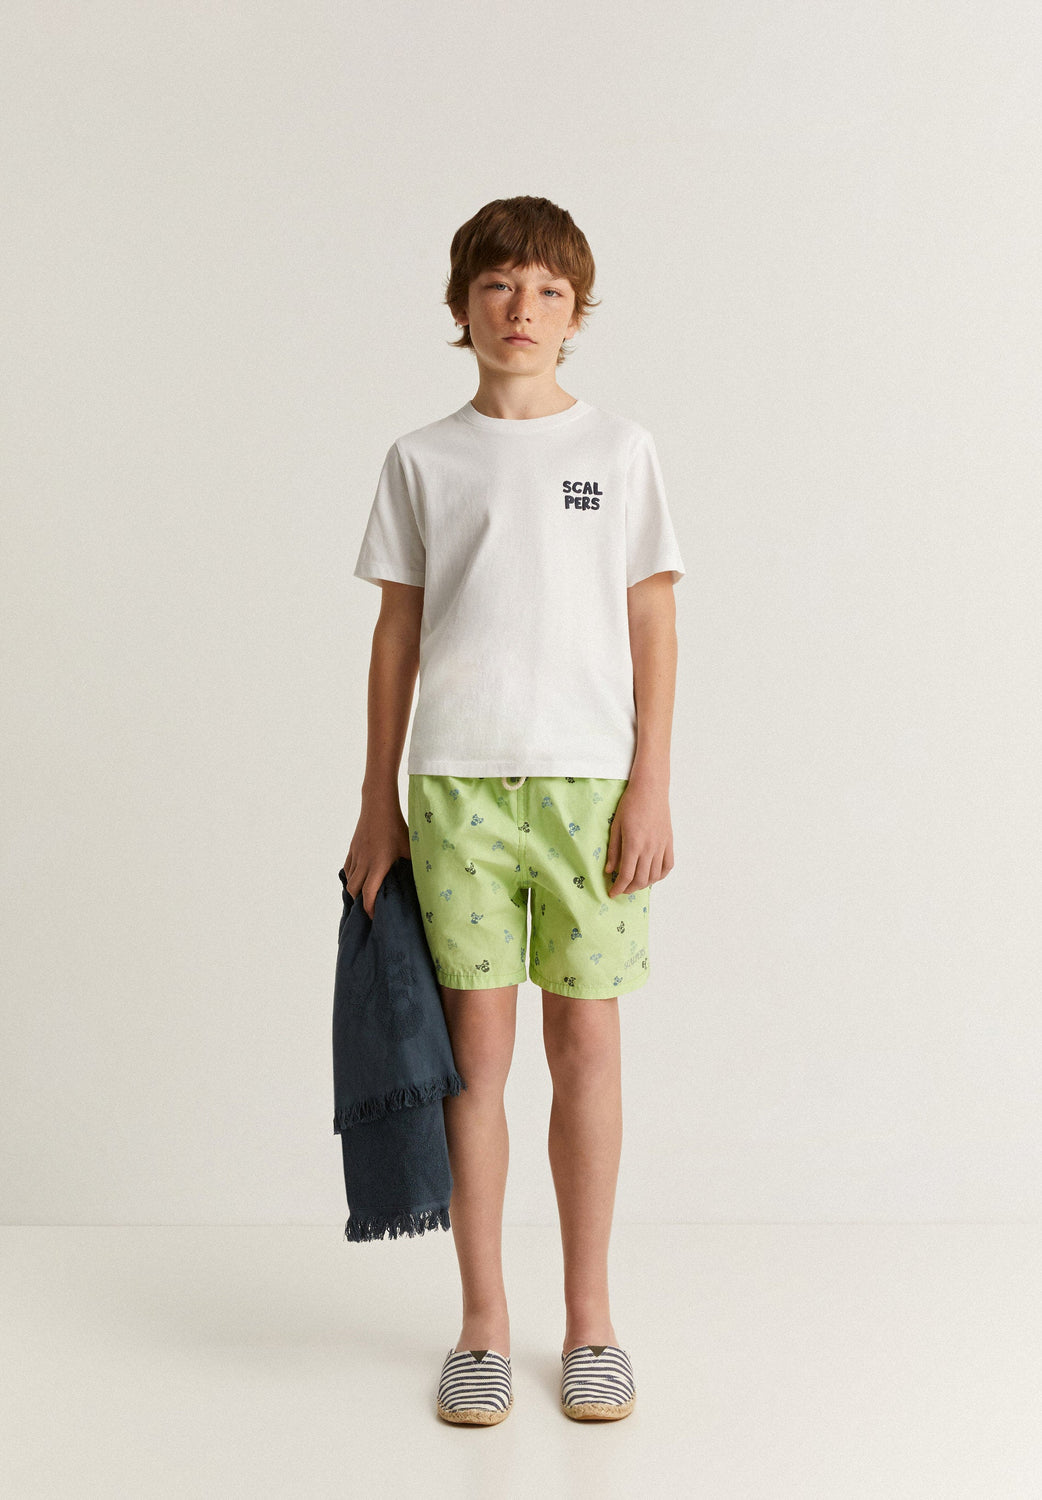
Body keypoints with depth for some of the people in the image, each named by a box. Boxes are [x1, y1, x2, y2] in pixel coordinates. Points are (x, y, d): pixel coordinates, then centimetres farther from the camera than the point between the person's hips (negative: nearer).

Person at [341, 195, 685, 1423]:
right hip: (456, 781, 0)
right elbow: (395, 637, 9)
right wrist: (378, 803, 6)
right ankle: (482, 1321, 17)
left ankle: (589, 1319, 20)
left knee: (584, 1042, 5)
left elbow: (654, 629, 5)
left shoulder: (621, 449, 7)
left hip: (591, 779, 0)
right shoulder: (422, 460, 9)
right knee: (474, 1046, 3)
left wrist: (651, 788, -3)